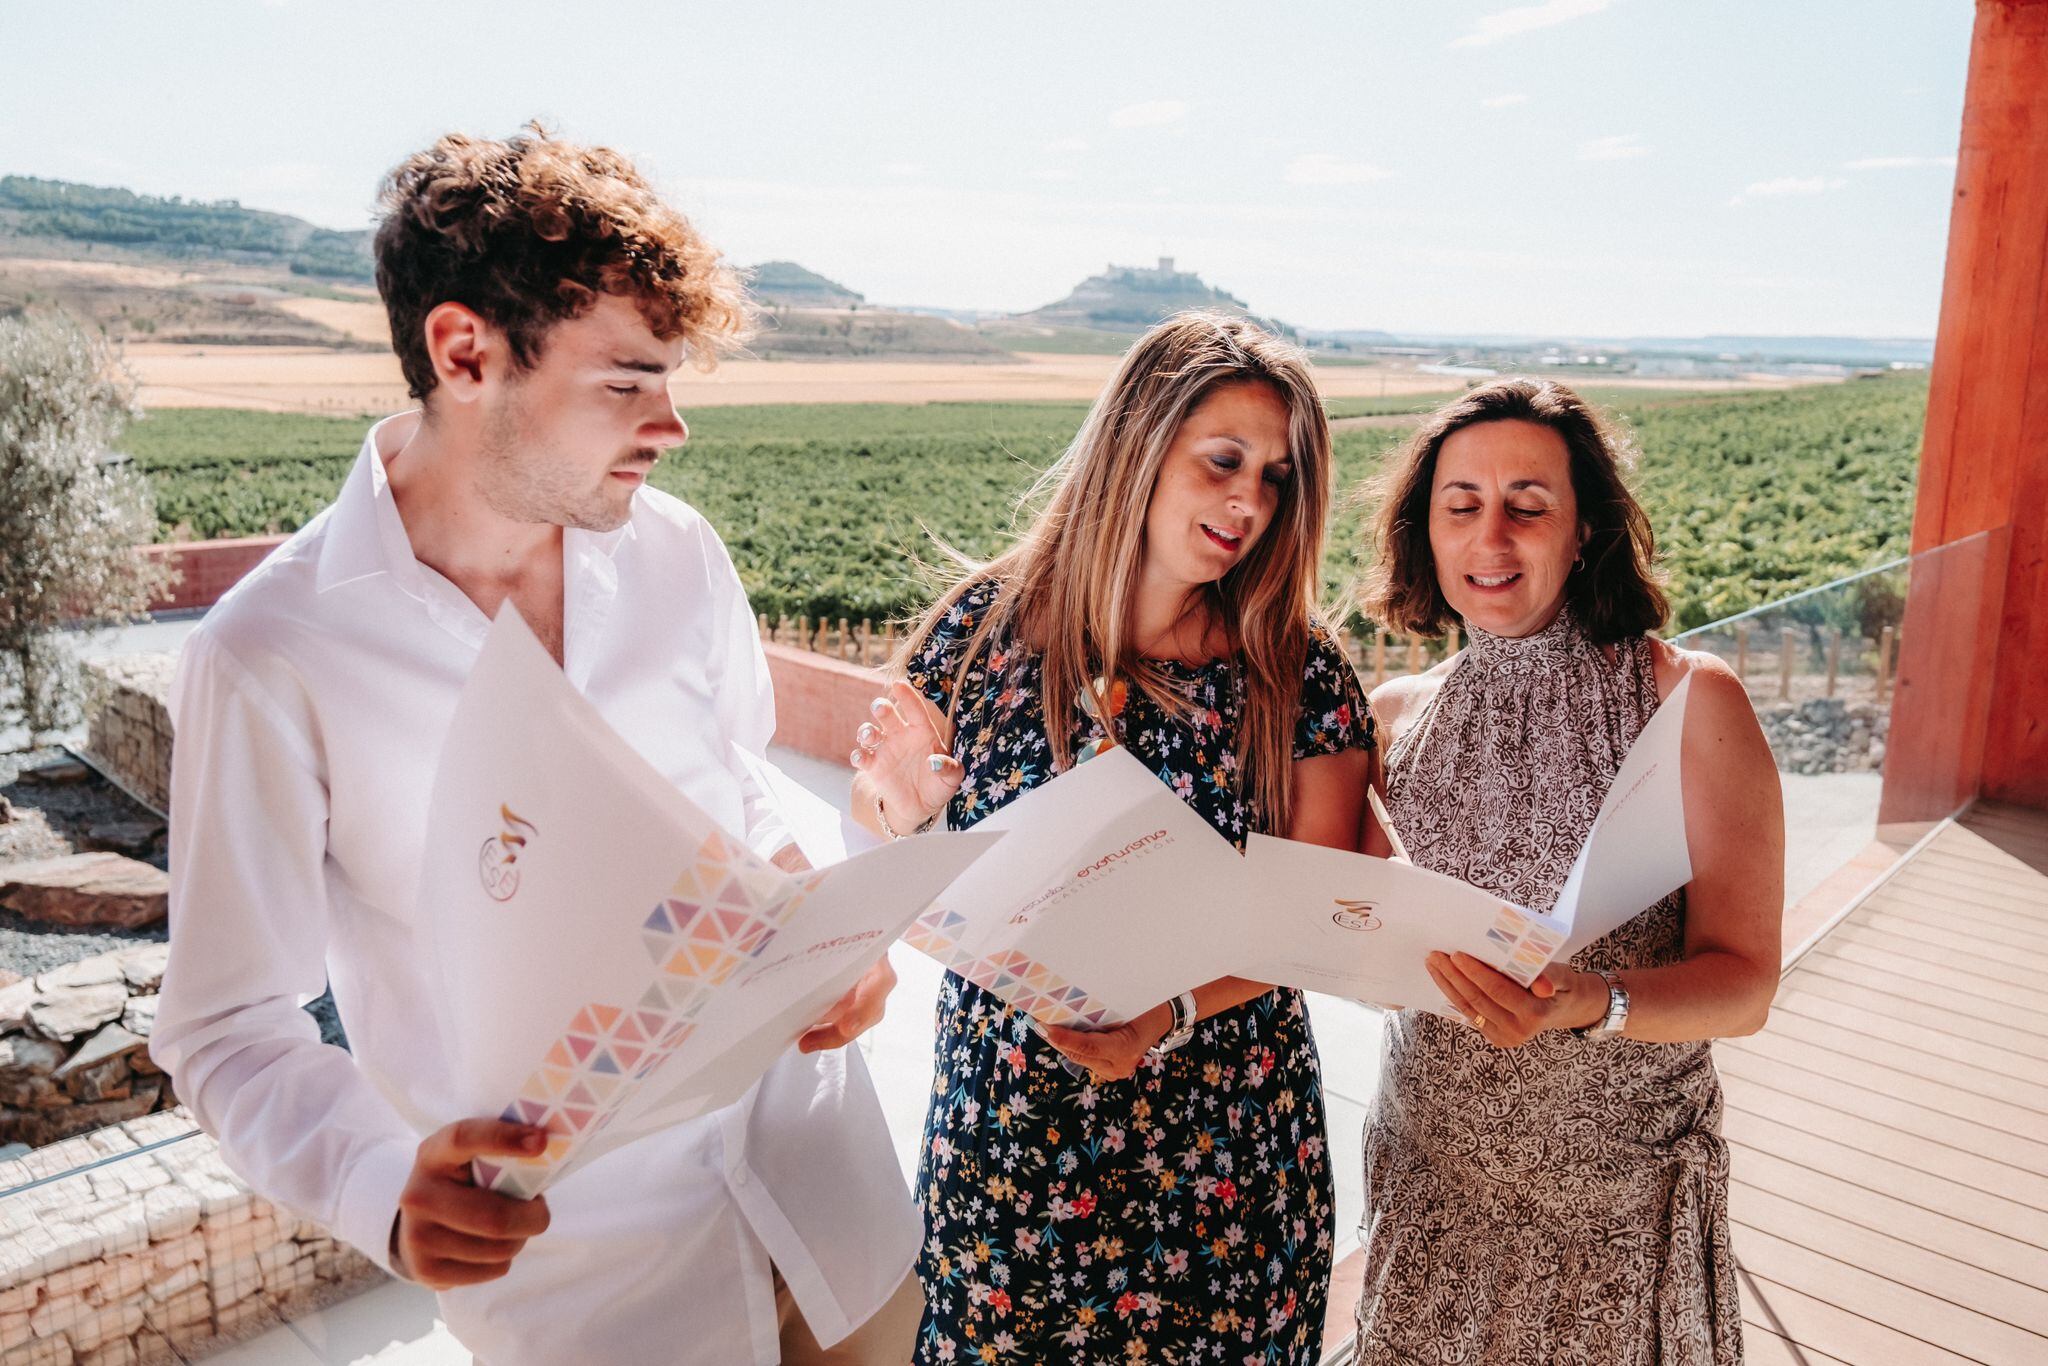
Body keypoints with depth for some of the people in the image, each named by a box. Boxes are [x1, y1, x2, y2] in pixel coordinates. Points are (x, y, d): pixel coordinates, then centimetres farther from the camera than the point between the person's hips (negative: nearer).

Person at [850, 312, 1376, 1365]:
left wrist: (1167, 1020, -24)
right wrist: (903, 803, -19)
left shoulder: (1301, 675, -8)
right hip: (1000, 1126, 1)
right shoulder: (984, 625, -6)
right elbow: (892, 863, 4)